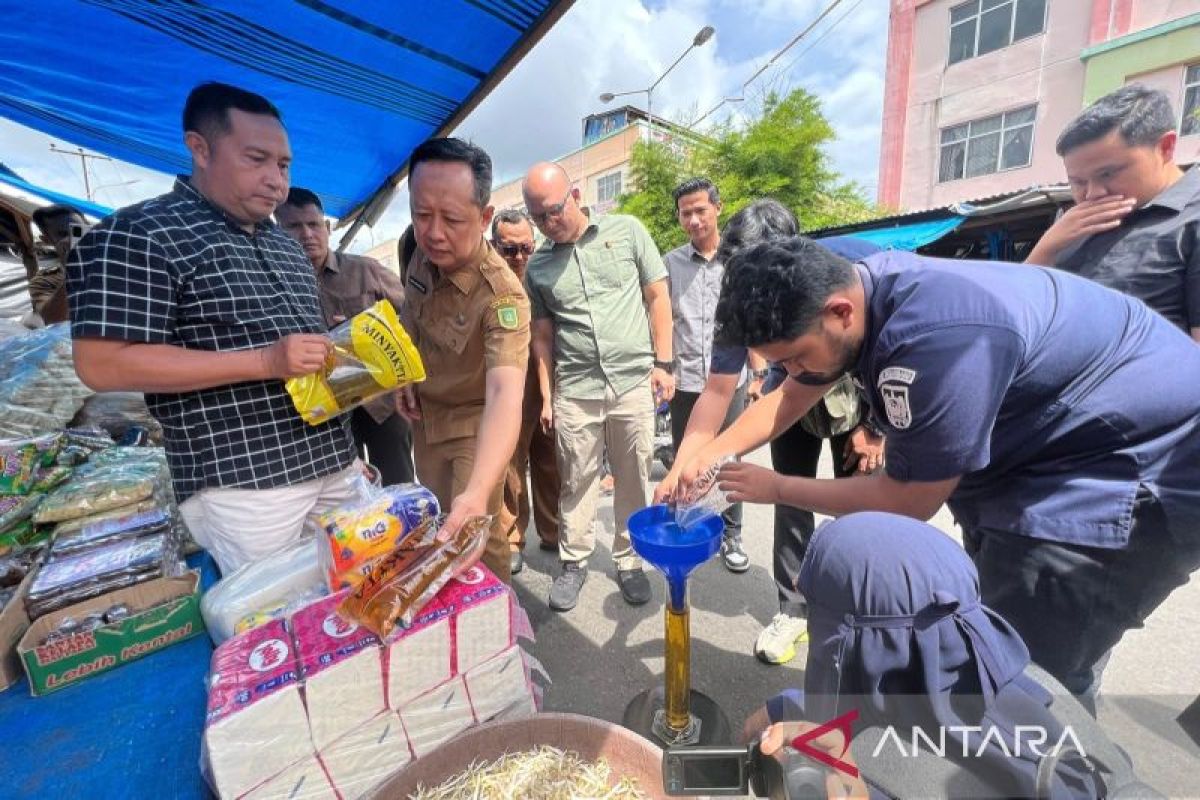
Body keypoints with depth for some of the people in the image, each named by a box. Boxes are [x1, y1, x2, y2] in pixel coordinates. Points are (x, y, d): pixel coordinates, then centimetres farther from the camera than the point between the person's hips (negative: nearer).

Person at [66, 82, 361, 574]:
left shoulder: (286, 246, 16)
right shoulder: (137, 236, -7)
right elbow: (102, 365, -15)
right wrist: (265, 362, -23)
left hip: (333, 464, 7)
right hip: (242, 486, -7)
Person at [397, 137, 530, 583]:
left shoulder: (502, 295, -35)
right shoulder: (423, 253, -13)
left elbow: (505, 393, -50)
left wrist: (478, 492, -63)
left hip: (473, 424, -6)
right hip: (424, 418, 7)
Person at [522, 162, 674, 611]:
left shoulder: (626, 230, 4)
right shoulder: (538, 266, 8)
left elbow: (658, 296, 5)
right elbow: (543, 334, 12)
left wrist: (663, 362, -1)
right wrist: (547, 395, 8)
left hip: (634, 381, 0)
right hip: (574, 391, 1)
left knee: (633, 480, 9)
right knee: (576, 481, 8)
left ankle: (629, 561, 28)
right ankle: (574, 562, 27)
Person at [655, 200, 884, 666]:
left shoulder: (859, 264, -33)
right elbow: (717, 391, -27)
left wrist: (877, 427, -13)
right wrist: (680, 468, -35)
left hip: (862, 392, -1)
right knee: (790, 499, 1)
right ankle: (793, 609, 16)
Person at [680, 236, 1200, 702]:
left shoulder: (934, 337, -38)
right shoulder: (857, 285, -9)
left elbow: (908, 501, -24)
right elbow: (790, 398, 4)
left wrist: (775, 488, -15)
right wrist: (708, 457, -4)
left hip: (1138, 465, -8)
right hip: (1046, 450, 9)